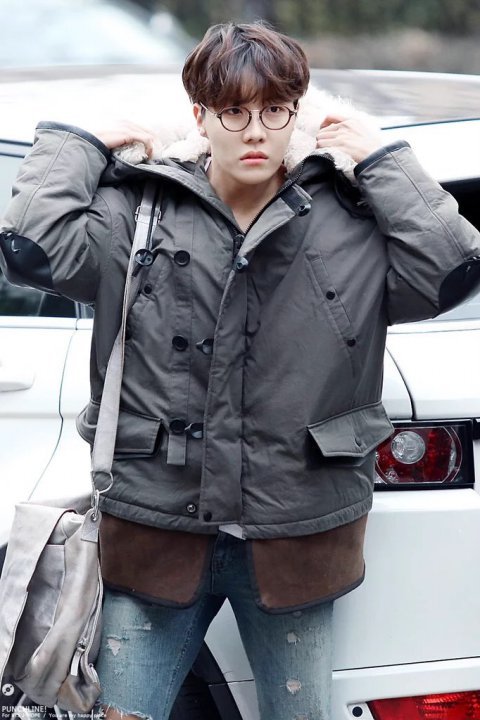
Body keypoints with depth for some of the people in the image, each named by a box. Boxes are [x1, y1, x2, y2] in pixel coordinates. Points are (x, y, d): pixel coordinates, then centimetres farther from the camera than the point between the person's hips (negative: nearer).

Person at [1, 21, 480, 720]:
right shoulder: (140, 208, -2)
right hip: (158, 527, 0)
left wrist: (382, 161, -7)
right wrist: (78, 144, -4)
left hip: (294, 544, 1)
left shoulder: (350, 218, 0)